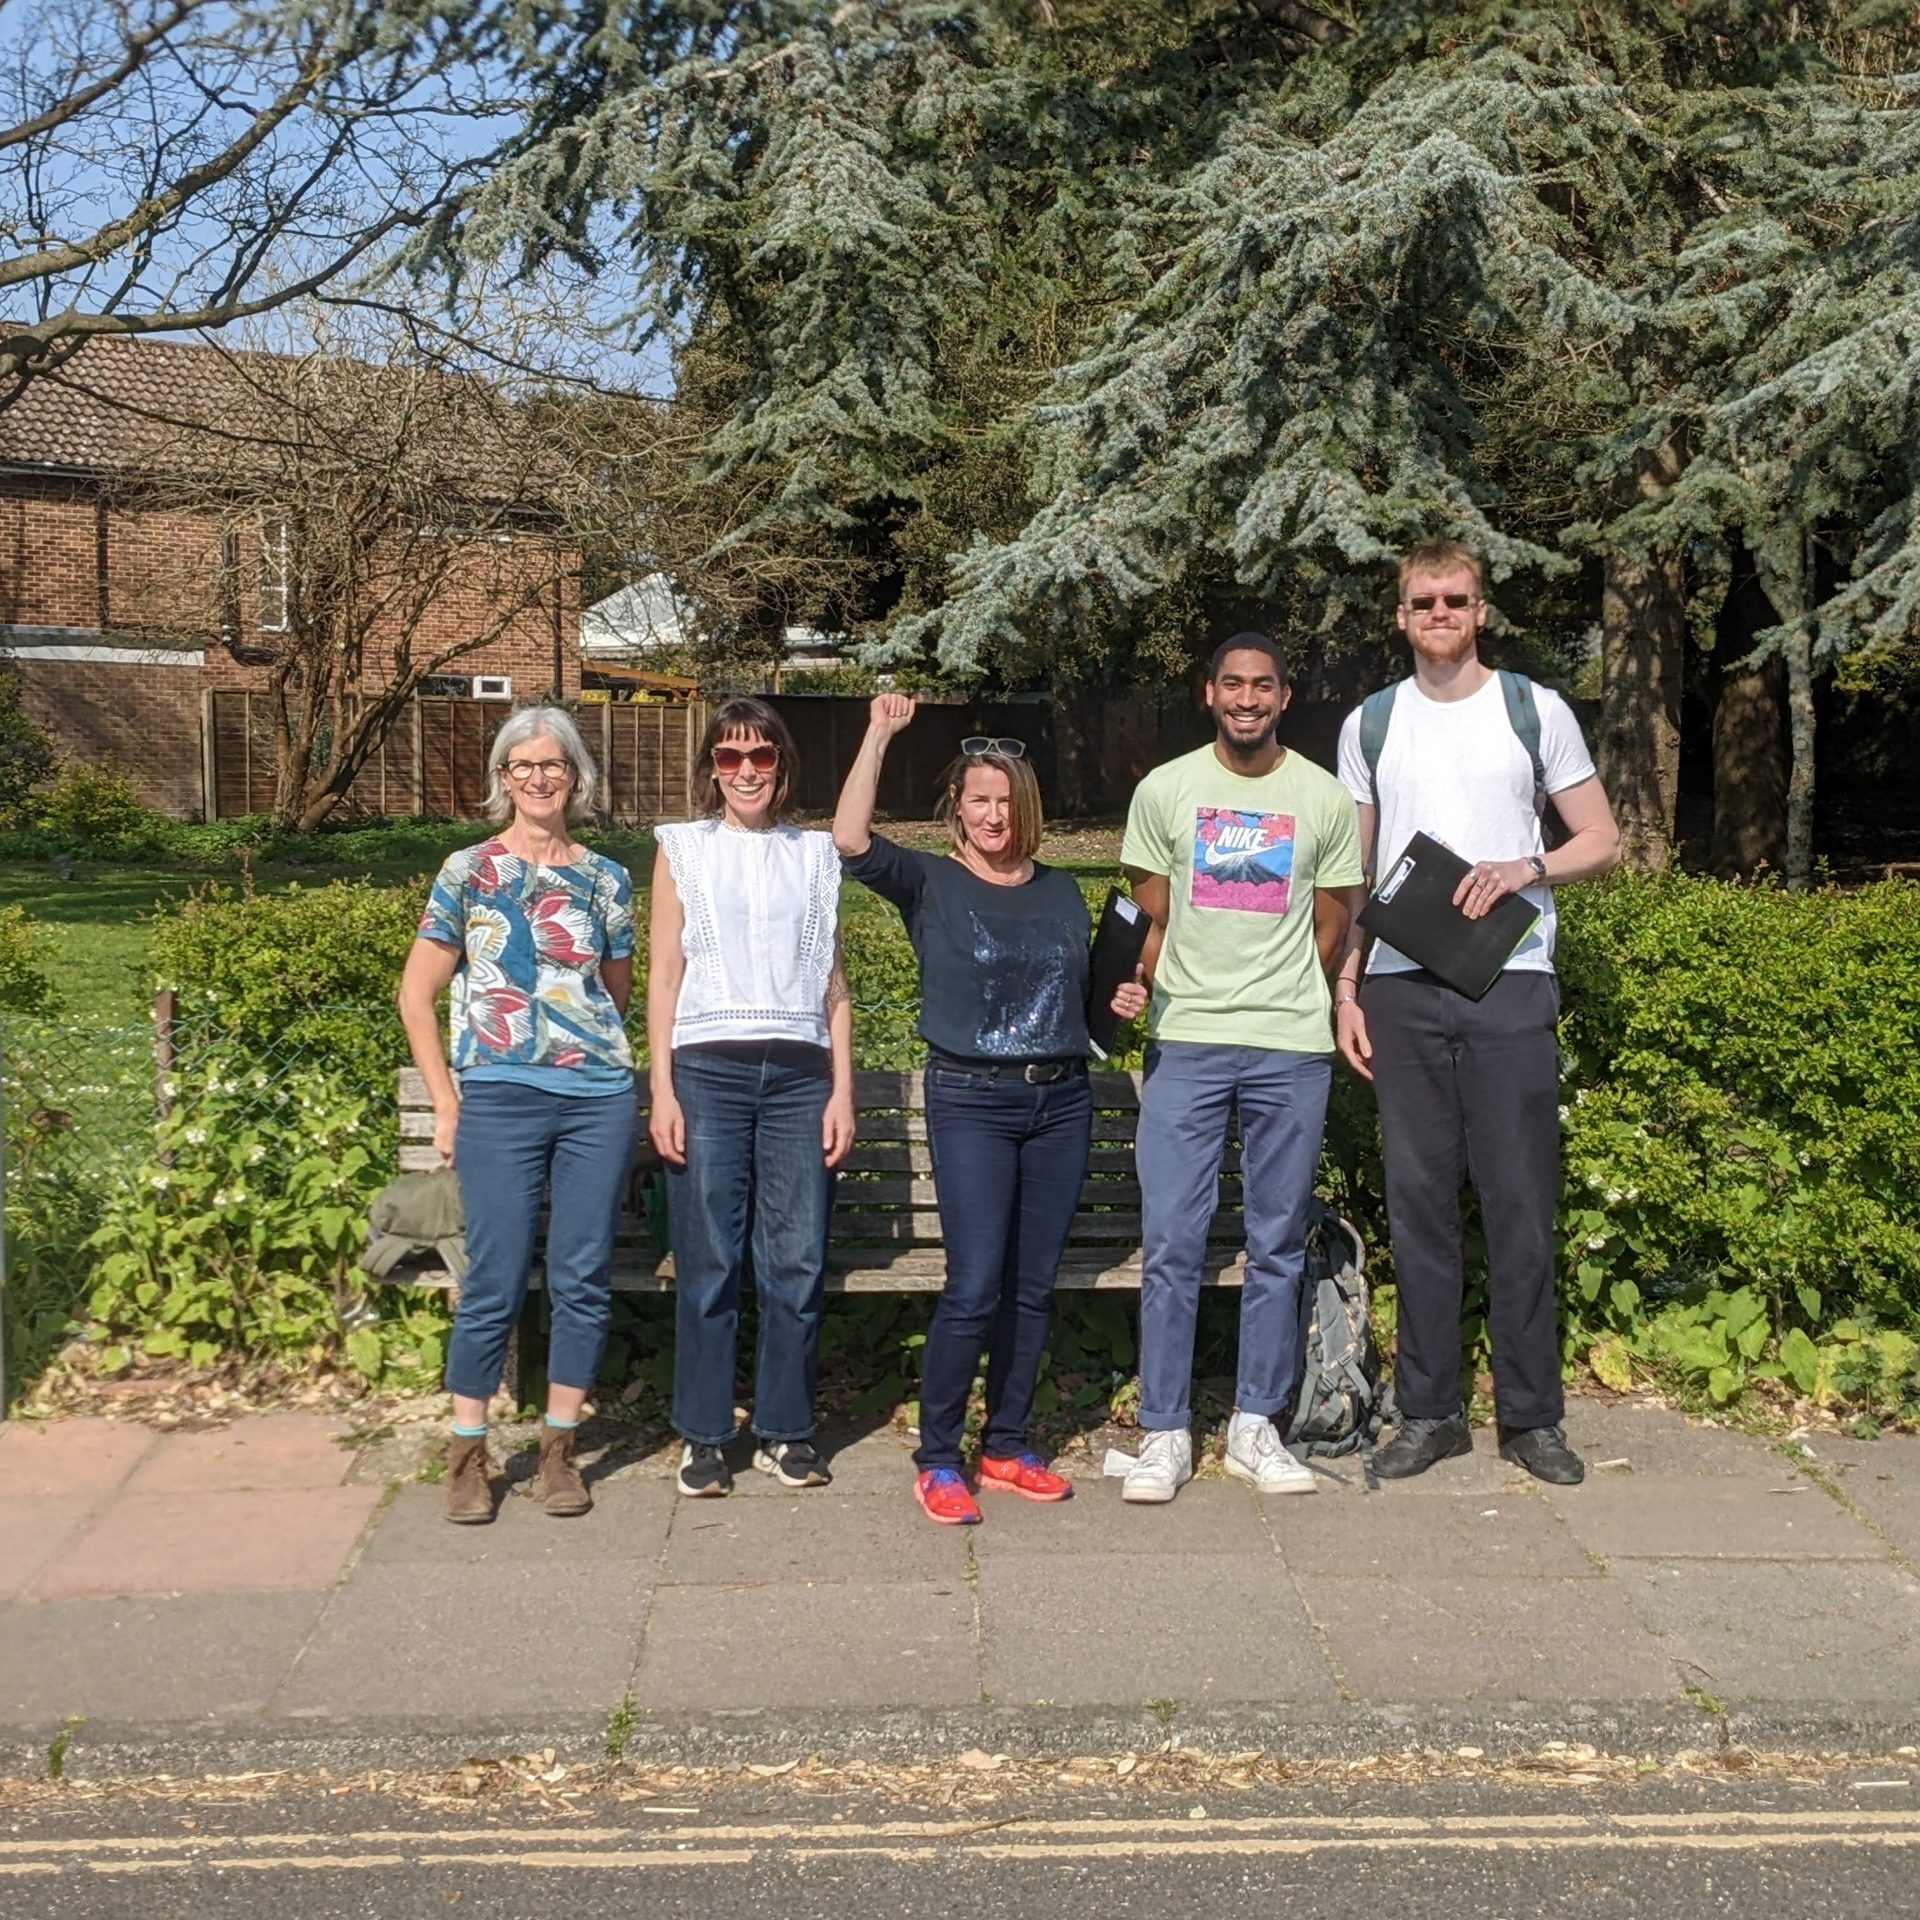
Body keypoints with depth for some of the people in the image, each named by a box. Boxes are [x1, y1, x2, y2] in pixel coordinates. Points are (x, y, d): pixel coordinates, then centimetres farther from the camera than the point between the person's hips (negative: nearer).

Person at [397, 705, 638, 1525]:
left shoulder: (605, 879, 9)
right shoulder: (468, 871, 2)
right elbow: (417, 996, 4)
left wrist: (601, 1054, 8)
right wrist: (446, 1102, 0)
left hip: (599, 1098, 3)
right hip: (500, 1098, -2)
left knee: (583, 1278, 5)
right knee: (495, 1282, -1)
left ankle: (558, 1449, 18)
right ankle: (467, 1453, 13)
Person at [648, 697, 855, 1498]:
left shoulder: (815, 856, 14)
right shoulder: (683, 850, 10)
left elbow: (833, 983, 13)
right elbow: (664, 974, 6)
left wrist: (842, 1092, 5)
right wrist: (662, 1091, -2)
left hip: (799, 1073, 2)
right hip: (708, 1071, -1)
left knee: (798, 1263, 0)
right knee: (709, 1264, 0)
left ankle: (785, 1431, 13)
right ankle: (703, 1436, 11)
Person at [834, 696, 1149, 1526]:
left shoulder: (1061, 891, 13)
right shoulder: (929, 884, -1)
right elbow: (851, 838, -19)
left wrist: (1122, 999, 4)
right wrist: (879, 734, -16)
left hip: (1062, 1100, 5)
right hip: (971, 1102, -5)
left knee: (1033, 1288, 9)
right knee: (974, 1288, -11)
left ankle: (1008, 1446, 21)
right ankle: (937, 1460, 3)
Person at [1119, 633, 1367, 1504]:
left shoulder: (1326, 799, 5)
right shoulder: (1165, 790, 5)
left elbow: (1332, 925, 11)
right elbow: (1150, 920, 8)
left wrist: (1284, 1001, 10)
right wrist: (1145, 991, 1)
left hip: (1291, 1049, 1)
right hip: (1185, 1046, -1)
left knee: (1278, 1244, 7)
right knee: (1170, 1242, -4)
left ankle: (1255, 1426, 18)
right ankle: (1165, 1434, 5)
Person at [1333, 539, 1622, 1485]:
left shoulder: (1536, 710, 6)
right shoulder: (1370, 724, 12)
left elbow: (1604, 841, 8)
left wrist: (1524, 868, -12)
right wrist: (1345, 991, 5)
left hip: (1510, 983, -2)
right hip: (1401, 989, 2)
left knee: (1520, 1202, -1)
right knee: (1418, 1201, 4)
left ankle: (1531, 1415, 9)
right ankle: (1429, 1412, 12)